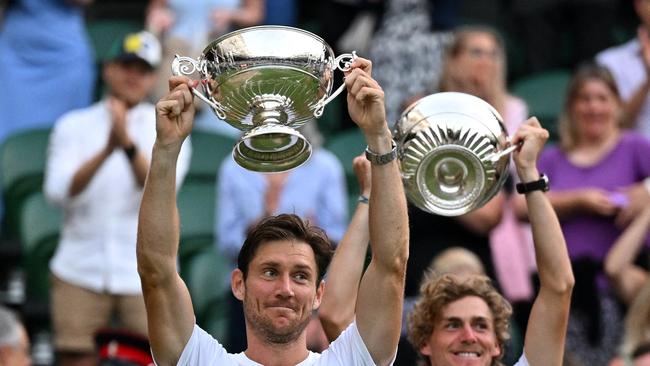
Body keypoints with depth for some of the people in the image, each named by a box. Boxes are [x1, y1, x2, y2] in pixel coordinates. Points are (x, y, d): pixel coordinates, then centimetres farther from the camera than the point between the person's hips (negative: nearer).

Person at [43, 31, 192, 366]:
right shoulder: (73, 126, 8)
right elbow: (59, 190, -8)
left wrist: (128, 143, -27)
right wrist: (107, 150, -22)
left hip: (145, 274, -1)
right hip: (80, 272, 1)